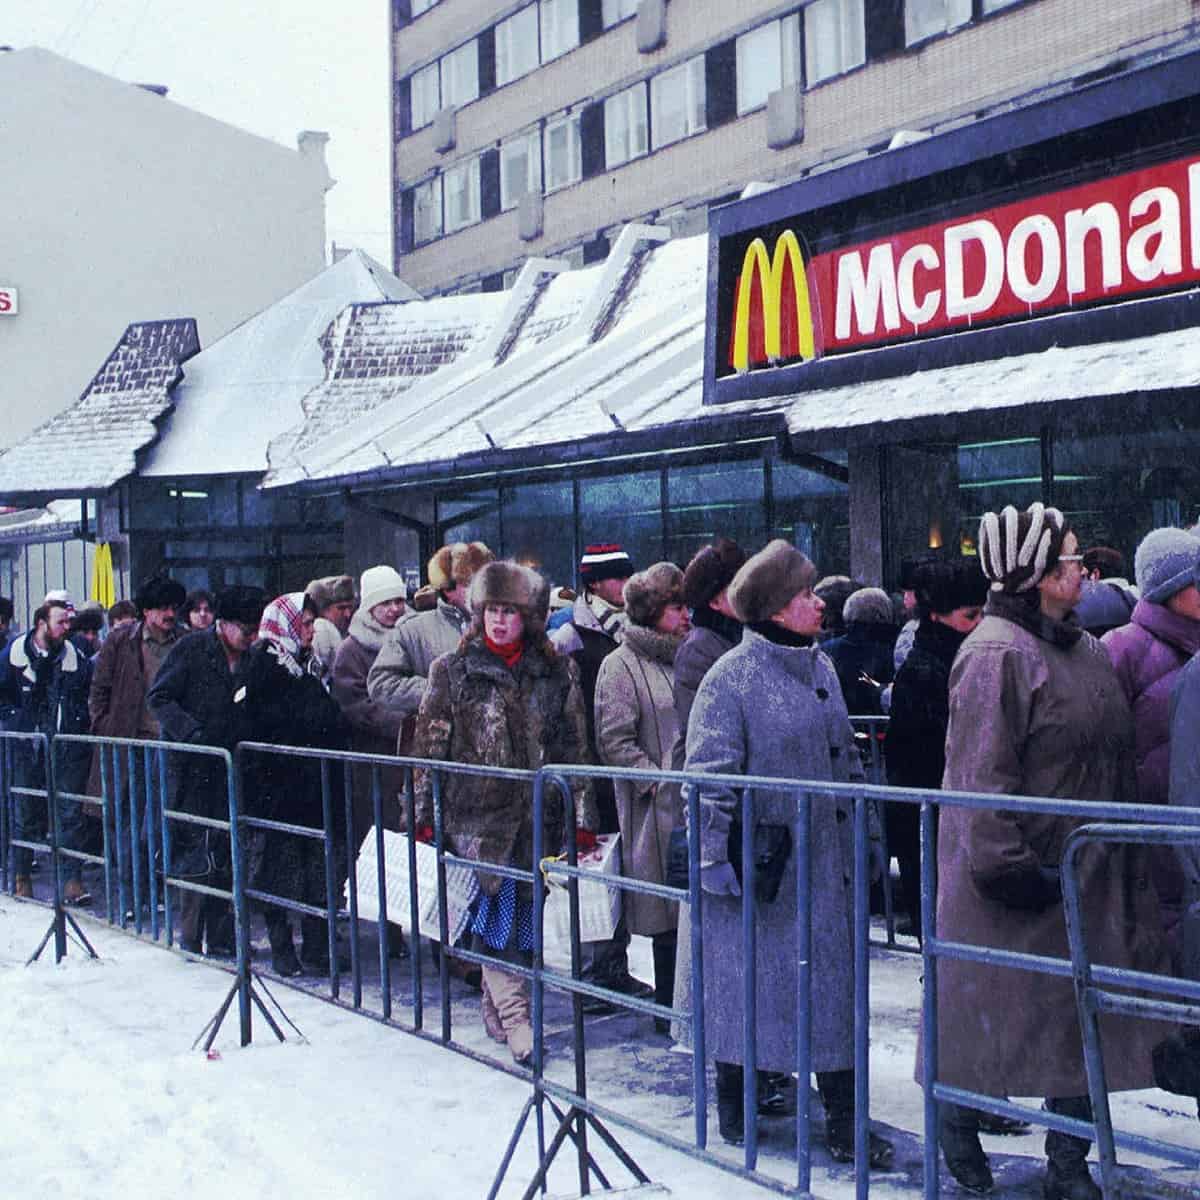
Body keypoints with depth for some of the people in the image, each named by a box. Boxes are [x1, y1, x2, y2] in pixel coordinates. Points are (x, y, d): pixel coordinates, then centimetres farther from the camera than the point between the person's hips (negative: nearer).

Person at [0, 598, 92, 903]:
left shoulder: (74, 656, 3)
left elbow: (90, 692, 13)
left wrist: (79, 720, 3)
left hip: (67, 747, 1)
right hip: (27, 748, -1)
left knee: (71, 813, -3)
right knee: (25, 814, 7)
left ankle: (72, 879, 0)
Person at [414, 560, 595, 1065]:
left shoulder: (556, 672, 7)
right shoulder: (452, 671, 3)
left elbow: (573, 747, 8)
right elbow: (429, 746, 3)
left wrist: (582, 818, 4)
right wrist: (423, 815, -1)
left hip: (536, 814, 2)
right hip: (475, 813, -2)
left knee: (522, 915, 7)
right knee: (496, 913, -10)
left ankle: (496, 1012, 21)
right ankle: (515, 1018, -12)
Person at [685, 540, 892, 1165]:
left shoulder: (820, 668, 10)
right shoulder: (732, 675, -11)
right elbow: (710, 774, -13)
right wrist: (719, 856, -15)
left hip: (823, 858, 6)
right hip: (758, 861, -6)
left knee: (833, 981, 7)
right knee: (748, 979, 5)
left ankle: (843, 1119, 14)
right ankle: (734, 1111, 21)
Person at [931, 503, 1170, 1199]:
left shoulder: (1087, 651, 13)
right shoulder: (997, 654, -15)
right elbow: (982, 773, -20)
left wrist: (1130, 865, 18)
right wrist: (1007, 866, -24)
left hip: (1087, 874, 8)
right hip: (1024, 879, -8)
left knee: (1081, 1018, 9)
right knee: (1000, 1013, 3)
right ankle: (958, 1122, 26)